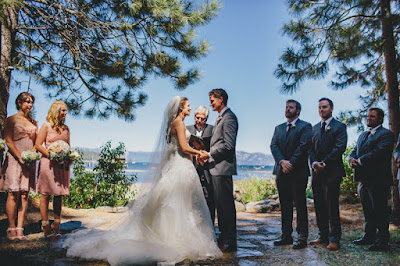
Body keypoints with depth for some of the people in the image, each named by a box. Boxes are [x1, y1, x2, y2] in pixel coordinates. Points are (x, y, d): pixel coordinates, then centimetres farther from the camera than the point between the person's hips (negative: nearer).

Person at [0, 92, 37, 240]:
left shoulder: (33, 122, 18)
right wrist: (20, 158, -13)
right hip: (14, 159, -4)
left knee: (24, 194, -1)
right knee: (13, 193, -8)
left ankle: (20, 229, 0)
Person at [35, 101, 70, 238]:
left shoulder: (66, 128, 14)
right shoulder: (46, 126, 0)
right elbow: (38, 145, -4)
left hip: (62, 165, 5)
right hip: (48, 163, -4)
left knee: (59, 194, 3)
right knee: (46, 194, -1)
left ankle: (56, 226, 8)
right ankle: (45, 225, 7)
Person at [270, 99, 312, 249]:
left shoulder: (305, 126, 2)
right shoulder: (278, 128, 18)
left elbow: (304, 146, -11)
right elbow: (273, 146, 5)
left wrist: (291, 163, -15)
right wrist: (282, 162, -12)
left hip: (298, 172, -5)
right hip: (281, 172, 5)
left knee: (300, 205, -2)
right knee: (285, 206, 9)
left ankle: (302, 237, 5)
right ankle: (286, 236, 17)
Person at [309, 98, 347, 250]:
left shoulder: (339, 127, 1)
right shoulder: (315, 128, 19)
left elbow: (339, 148, -10)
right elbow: (311, 148, 12)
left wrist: (324, 163, -15)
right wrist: (314, 163, -7)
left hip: (332, 171, -6)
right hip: (317, 172, 6)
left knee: (332, 206, -5)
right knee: (319, 206, 9)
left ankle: (334, 239, 4)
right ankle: (323, 236, 18)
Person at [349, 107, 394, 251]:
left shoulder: (386, 134, -6)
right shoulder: (363, 135, 21)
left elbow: (378, 153, -20)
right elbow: (355, 151, 16)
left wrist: (359, 161, -18)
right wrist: (352, 159, -6)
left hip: (378, 179, -8)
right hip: (363, 179, 8)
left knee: (380, 210, -1)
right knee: (367, 210, 15)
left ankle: (383, 241, 7)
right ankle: (369, 236, 26)